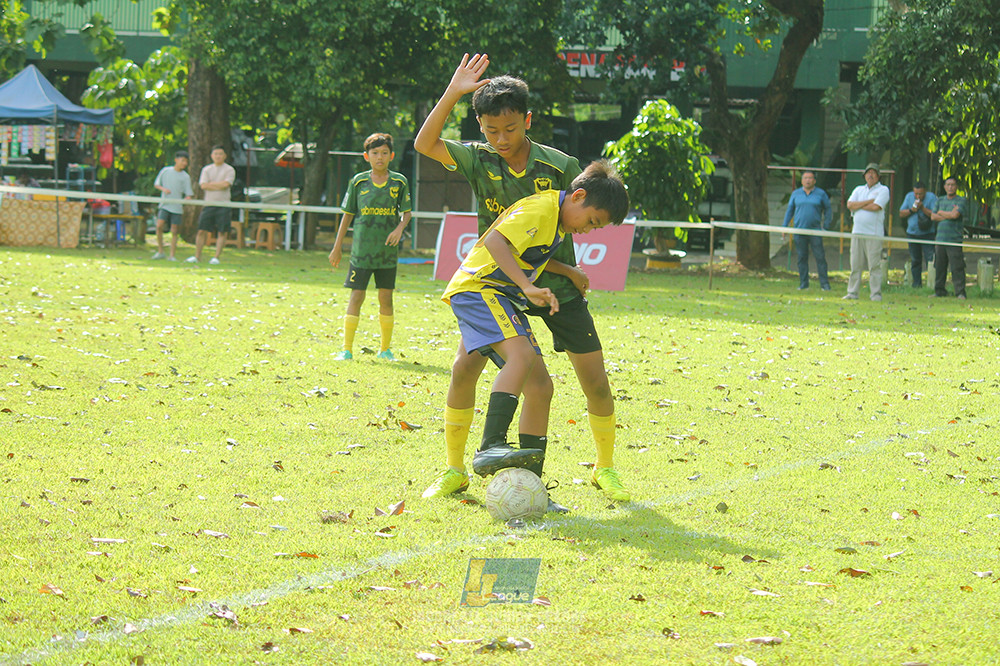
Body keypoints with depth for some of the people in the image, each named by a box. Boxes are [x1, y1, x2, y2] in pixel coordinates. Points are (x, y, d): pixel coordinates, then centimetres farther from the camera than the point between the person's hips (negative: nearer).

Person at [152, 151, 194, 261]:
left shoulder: (185, 177, 2)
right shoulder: (165, 171, 4)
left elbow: (188, 194, 2)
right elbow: (156, 184, 12)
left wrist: (187, 199, -21)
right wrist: (163, 189, -9)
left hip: (177, 207, 0)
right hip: (164, 205, 0)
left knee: (174, 231, 0)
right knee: (159, 226, -16)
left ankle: (172, 255, 8)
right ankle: (160, 251, -3)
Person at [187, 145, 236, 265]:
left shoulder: (229, 170, 3)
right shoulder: (206, 169, 11)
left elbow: (226, 184, -13)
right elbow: (203, 185, -2)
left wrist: (211, 183, -3)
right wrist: (219, 187, -8)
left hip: (223, 205, -2)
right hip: (208, 204, 2)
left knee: (222, 232, -6)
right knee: (202, 231, -1)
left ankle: (216, 257, -2)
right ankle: (197, 256, 6)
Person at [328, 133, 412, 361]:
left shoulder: (399, 182, 2)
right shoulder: (358, 181, 1)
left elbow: (406, 212, 10)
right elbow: (348, 214, 7)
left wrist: (399, 228, -12)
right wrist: (337, 247, 8)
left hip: (388, 250, 1)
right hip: (362, 249, -1)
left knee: (386, 297, 5)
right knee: (357, 296, -4)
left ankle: (385, 348, 17)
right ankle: (347, 349, 0)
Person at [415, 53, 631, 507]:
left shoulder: (561, 167, -14)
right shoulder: (478, 161, -9)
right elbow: (425, 144, -22)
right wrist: (453, 93, -30)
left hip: (556, 282, -1)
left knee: (595, 381, -4)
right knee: (464, 368, -12)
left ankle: (605, 467, 19)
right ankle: (454, 471, 4)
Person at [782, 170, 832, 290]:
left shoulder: (821, 194, 5)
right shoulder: (796, 194, 11)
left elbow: (828, 210, 11)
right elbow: (789, 211, 17)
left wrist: (826, 226, 2)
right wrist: (785, 226, 12)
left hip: (815, 231, -2)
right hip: (799, 231, 2)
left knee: (820, 257, -7)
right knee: (802, 258, 3)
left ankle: (824, 284, -6)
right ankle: (803, 283, 10)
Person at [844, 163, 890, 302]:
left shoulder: (883, 190, 5)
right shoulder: (859, 190, 19)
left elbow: (876, 207, -11)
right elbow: (850, 205, 3)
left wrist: (858, 205, 0)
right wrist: (868, 202, -5)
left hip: (874, 234, -4)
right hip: (857, 231, 4)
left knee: (874, 265, -7)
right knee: (855, 265, 3)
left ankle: (876, 294, -5)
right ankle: (852, 293, 6)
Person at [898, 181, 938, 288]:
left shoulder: (932, 197, -7)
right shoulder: (909, 196, 6)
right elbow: (901, 214, 7)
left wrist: (922, 208, -21)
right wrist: (911, 210, -9)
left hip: (927, 234, -4)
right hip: (912, 234, 4)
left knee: (930, 258, -11)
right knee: (915, 260, 7)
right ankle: (916, 283, 13)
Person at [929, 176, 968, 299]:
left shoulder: (961, 201, 2)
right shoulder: (940, 200, 18)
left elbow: (955, 215, -12)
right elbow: (933, 216, 8)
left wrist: (941, 212, 3)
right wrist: (949, 215, -4)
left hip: (955, 239, -5)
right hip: (940, 238, 5)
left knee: (957, 267, -9)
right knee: (939, 267, 6)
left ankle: (960, 293, -7)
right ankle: (939, 291, 14)